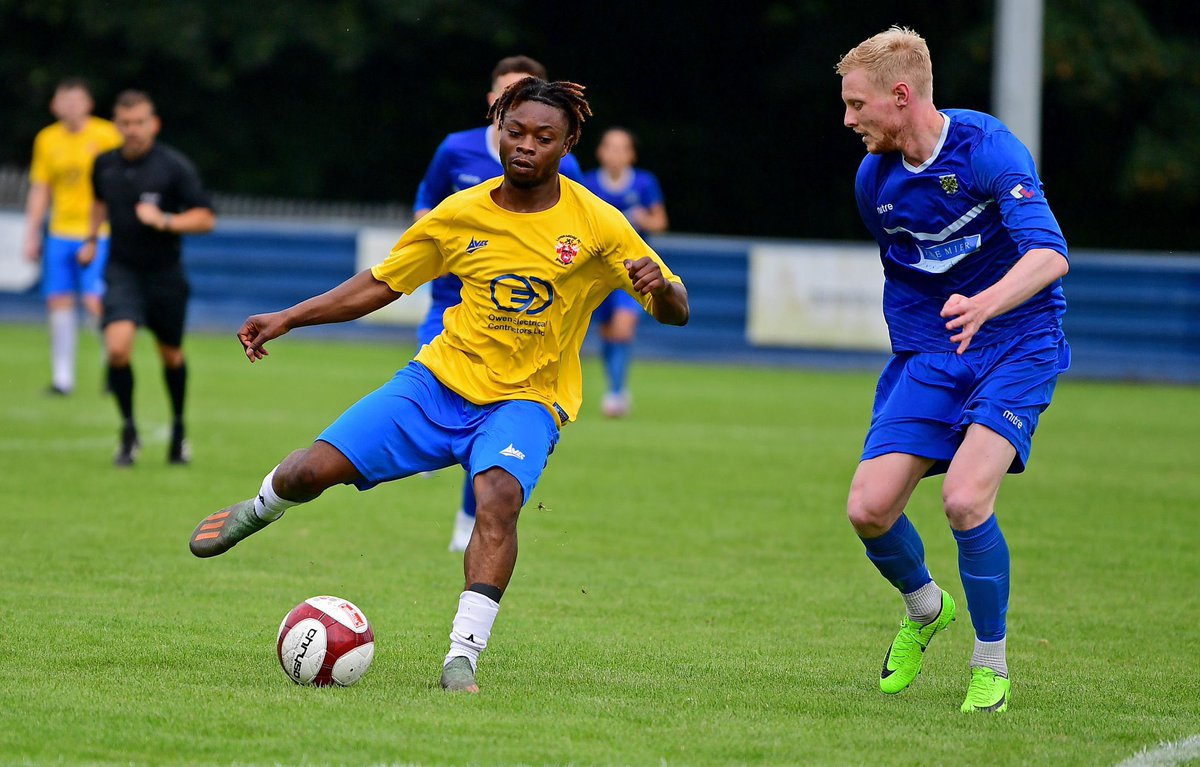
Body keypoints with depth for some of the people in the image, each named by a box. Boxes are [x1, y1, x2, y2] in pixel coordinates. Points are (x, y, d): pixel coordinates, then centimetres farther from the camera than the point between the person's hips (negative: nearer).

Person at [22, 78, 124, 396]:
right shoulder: (47, 140, 9)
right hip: (60, 233, 4)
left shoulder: (106, 136, -4)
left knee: (94, 301, -13)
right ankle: (62, 376, 6)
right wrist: (32, 236, 12)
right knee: (58, 300, -1)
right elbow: (39, 191, 15)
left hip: (98, 234, -4)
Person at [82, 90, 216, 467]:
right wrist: (92, 239, 20)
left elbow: (205, 218, -13)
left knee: (171, 355, 13)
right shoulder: (105, 164, 2)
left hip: (165, 275, -1)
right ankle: (129, 432, -3)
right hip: (122, 270, 1)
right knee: (118, 347, -20)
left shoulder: (175, 166, -12)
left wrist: (164, 220, -25)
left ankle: (178, 430, 38)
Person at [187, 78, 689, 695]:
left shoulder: (597, 225, -8)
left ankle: (463, 656, -34)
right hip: (441, 380, 2)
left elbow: (674, 313, -7)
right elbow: (380, 283, 10)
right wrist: (287, 318, 3)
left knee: (500, 497, -35)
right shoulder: (460, 215, -2)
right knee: (310, 471, -10)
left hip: (525, 402, -2)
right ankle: (260, 509, 28)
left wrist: (661, 287, -32)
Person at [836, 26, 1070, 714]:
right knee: (869, 508, -10)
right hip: (926, 354, 5)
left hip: (1015, 346, -5)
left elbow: (1049, 253, -30)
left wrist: (985, 305, -48)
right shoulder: (874, 179, 1)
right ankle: (924, 609, 24)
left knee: (965, 498, -25)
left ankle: (991, 665, -3)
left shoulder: (988, 149, -18)